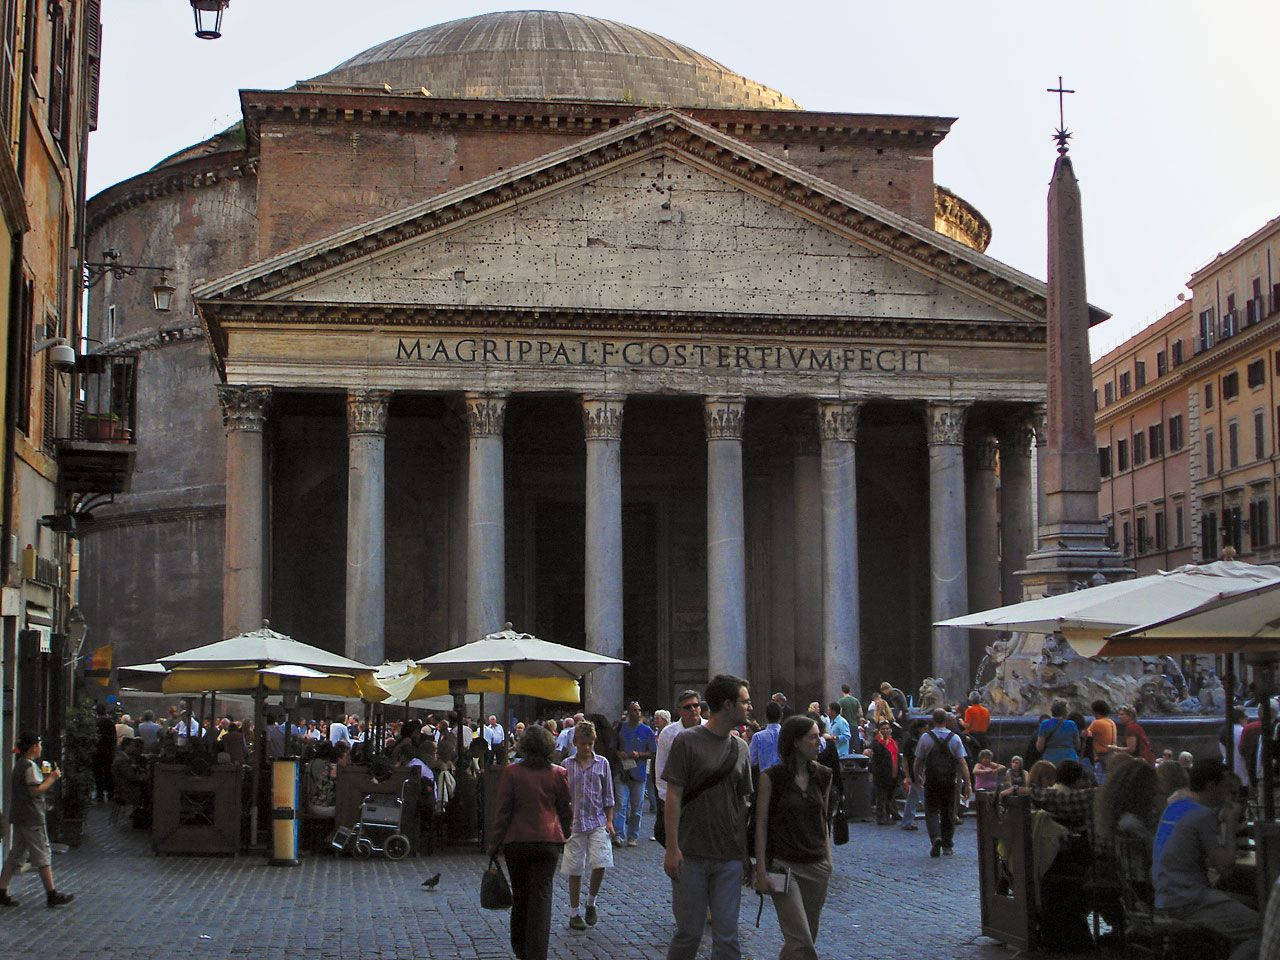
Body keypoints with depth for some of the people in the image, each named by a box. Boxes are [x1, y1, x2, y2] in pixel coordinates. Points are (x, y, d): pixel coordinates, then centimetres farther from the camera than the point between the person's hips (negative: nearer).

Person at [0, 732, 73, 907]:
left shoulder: (19, 764, 15)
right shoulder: (30, 766, -15)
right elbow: (36, 790, -22)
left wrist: (49, 777, 15)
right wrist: (52, 777, -11)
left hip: (19, 817, 9)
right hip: (32, 818, -9)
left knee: (16, 854, 11)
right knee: (43, 855, -3)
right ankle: (52, 894, 2)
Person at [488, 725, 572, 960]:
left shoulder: (511, 772, -6)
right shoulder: (558, 774, -1)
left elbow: (503, 810, -4)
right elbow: (566, 810, 6)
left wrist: (495, 843, 4)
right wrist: (565, 836, 22)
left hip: (516, 842, 0)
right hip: (548, 841, 0)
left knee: (520, 896, 15)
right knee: (541, 896, 1)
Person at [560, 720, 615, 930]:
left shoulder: (602, 764, 4)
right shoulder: (567, 766, 3)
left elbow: (608, 797, 8)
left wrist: (609, 821, 2)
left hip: (598, 822, 0)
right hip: (574, 823, 0)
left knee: (599, 864, -14)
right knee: (574, 870, 4)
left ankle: (591, 903, 10)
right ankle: (575, 914, 16)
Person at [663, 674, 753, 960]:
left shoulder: (740, 748, 10)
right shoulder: (687, 741, -6)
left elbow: (744, 804, 15)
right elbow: (673, 797, -7)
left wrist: (747, 854, 13)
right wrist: (672, 848, -13)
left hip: (730, 859, 4)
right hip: (692, 856, -4)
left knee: (726, 936, 3)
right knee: (689, 933, 2)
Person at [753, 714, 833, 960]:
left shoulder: (823, 776, 6)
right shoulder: (772, 777, -8)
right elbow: (761, 824, -6)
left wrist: (828, 859, 12)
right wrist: (761, 869, -9)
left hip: (817, 866, 5)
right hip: (783, 865, -5)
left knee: (808, 938, 10)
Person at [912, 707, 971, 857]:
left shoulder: (925, 738, -4)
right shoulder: (954, 738, -2)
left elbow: (918, 761, 1)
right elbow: (962, 762, -5)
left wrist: (917, 776, 18)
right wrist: (968, 783, -4)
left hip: (931, 782, -1)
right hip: (949, 782, 1)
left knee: (932, 811, 4)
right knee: (948, 813, 12)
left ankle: (935, 837, -21)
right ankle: (947, 846, 19)